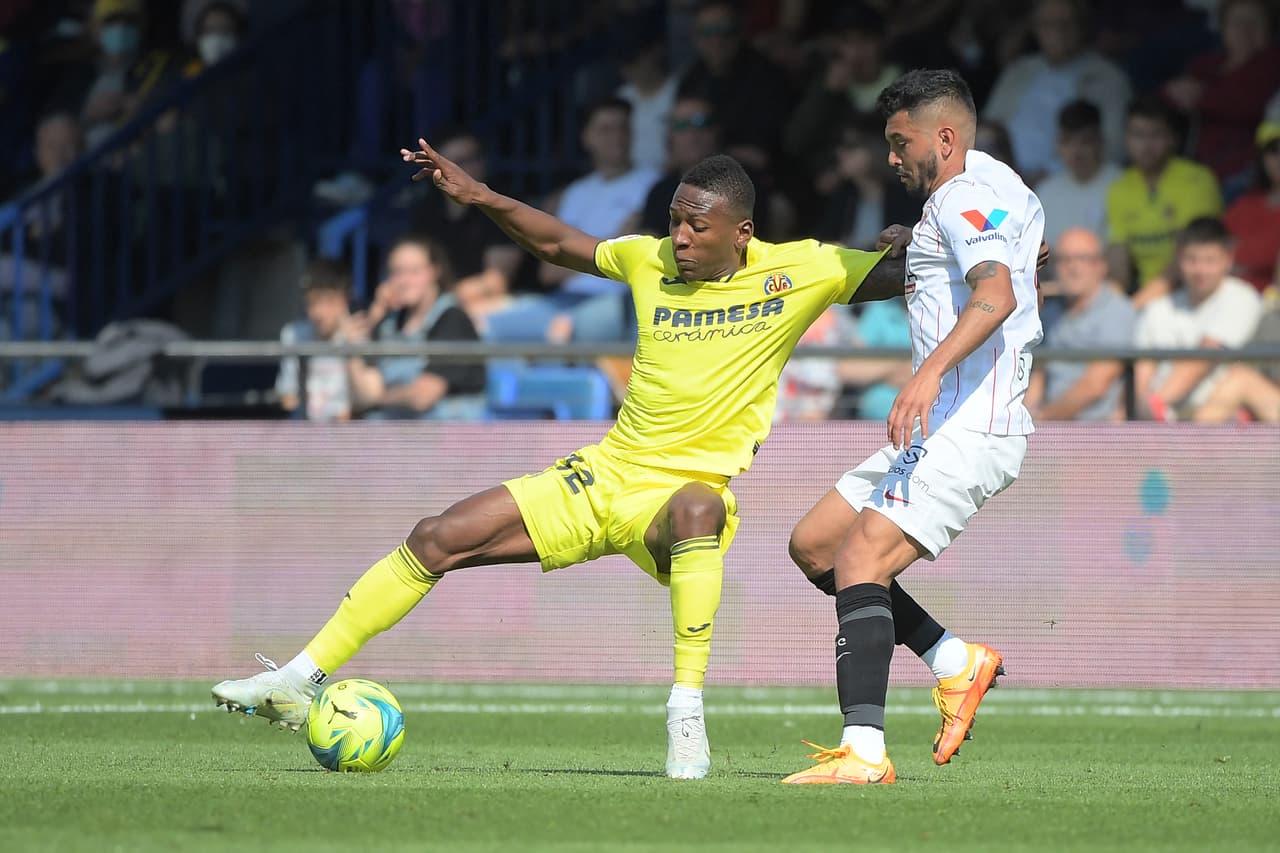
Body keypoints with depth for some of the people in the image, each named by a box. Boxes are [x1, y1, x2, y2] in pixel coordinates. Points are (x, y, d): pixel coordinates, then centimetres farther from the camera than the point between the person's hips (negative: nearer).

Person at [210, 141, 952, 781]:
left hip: (688, 488, -5)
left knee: (697, 509, -43)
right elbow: (557, 244, 20)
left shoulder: (799, 271, -6)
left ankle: (688, 714, -38)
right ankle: (302, 680, 5)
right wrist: (479, 196, 9)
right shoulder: (650, 261, 5)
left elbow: (900, 276, -8)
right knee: (437, 539, -3)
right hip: (604, 475, 5)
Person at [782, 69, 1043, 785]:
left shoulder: (965, 195, -12)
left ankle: (864, 750, -29)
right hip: (941, 430, 11)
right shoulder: (1010, 192, 21)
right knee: (813, 545, 11)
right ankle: (956, 659, 9)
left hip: (968, 430, -11)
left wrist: (932, 370, -43)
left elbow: (998, 294, -30)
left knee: (859, 560, -21)